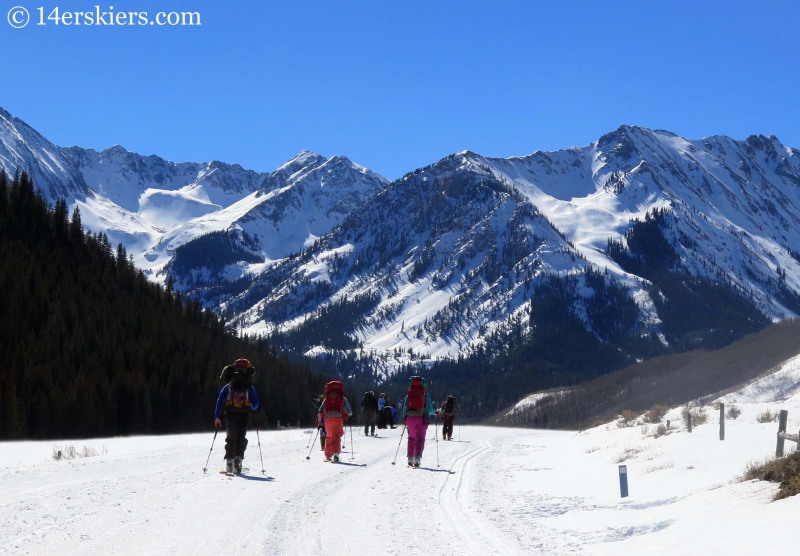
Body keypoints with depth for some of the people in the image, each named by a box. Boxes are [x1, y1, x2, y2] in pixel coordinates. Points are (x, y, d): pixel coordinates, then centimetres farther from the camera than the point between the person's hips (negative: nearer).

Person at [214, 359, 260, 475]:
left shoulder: (228, 387, 12)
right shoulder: (249, 387, 8)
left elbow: (220, 401, 6)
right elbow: (255, 404, 10)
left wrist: (217, 417, 7)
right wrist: (250, 408, 32)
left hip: (230, 414, 1)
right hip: (244, 415, -1)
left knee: (230, 439, 8)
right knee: (241, 438, 3)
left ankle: (229, 462, 0)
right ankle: (238, 459, -13)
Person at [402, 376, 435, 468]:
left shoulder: (408, 395, 4)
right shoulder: (426, 395, -3)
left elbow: (404, 409, 7)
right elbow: (430, 410, -2)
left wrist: (404, 419, 23)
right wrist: (435, 412, 20)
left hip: (410, 419, 3)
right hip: (422, 419, -3)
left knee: (411, 438, 16)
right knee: (420, 438, 0)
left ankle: (410, 459, 16)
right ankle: (417, 458, -17)